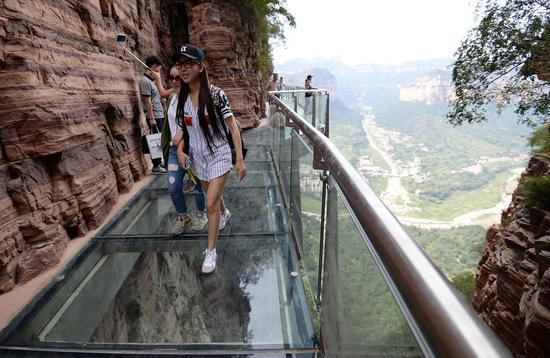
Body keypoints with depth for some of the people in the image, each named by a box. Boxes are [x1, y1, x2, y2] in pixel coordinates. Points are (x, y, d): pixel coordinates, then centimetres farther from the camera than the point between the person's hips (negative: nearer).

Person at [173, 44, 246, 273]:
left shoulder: (215, 94, -16)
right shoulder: (183, 98, 0)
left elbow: (233, 128, -15)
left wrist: (240, 159, -19)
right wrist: (180, 149, -4)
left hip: (219, 156, -5)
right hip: (198, 158, 6)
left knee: (211, 204, -8)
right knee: (214, 195, 24)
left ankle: (211, 250, 9)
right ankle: (225, 213, 57)